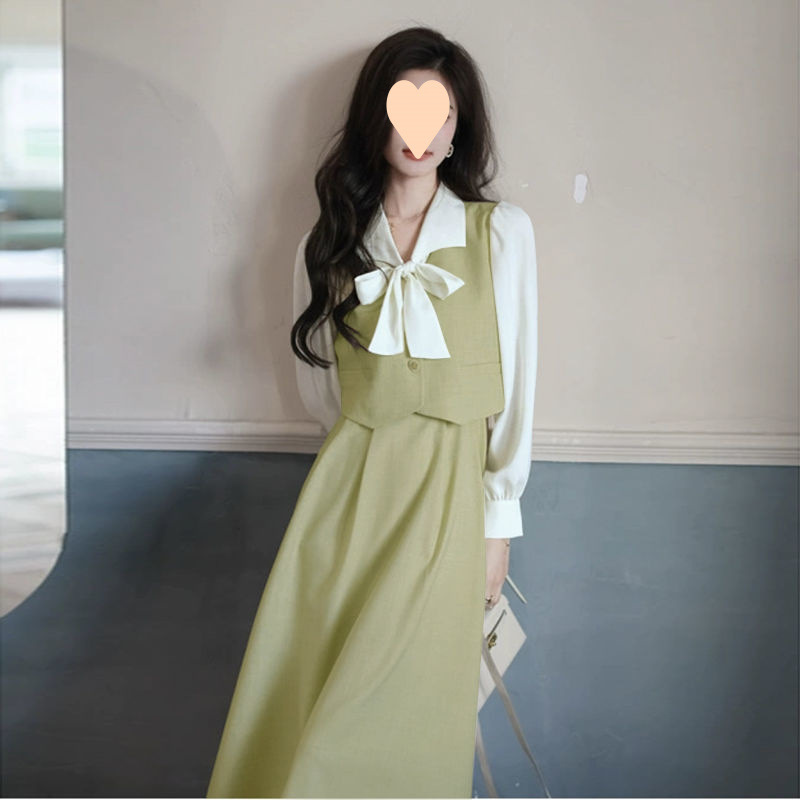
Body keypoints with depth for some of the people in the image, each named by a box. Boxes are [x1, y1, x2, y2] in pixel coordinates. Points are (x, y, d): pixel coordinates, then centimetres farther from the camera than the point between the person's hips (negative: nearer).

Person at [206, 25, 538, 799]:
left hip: (448, 489, -2)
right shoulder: (330, 243, 10)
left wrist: (498, 521, -1)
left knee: (404, 712, -6)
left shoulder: (502, 231, 3)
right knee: (292, 710, -3)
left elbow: (516, 383, 2)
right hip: (347, 484, 2)